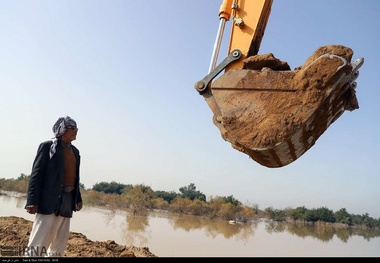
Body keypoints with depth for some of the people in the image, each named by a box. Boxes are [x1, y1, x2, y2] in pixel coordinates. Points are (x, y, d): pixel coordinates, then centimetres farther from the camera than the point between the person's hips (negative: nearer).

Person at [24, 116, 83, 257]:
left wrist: (78, 198, 14)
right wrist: (32, 200, -17)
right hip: (50, 199, -7)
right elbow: (36, 173, -9)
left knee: (61, 241, 13)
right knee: (39, 240, -5)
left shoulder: (75, 151, 16)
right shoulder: (47, 146, -3)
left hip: (67, 199, 7)